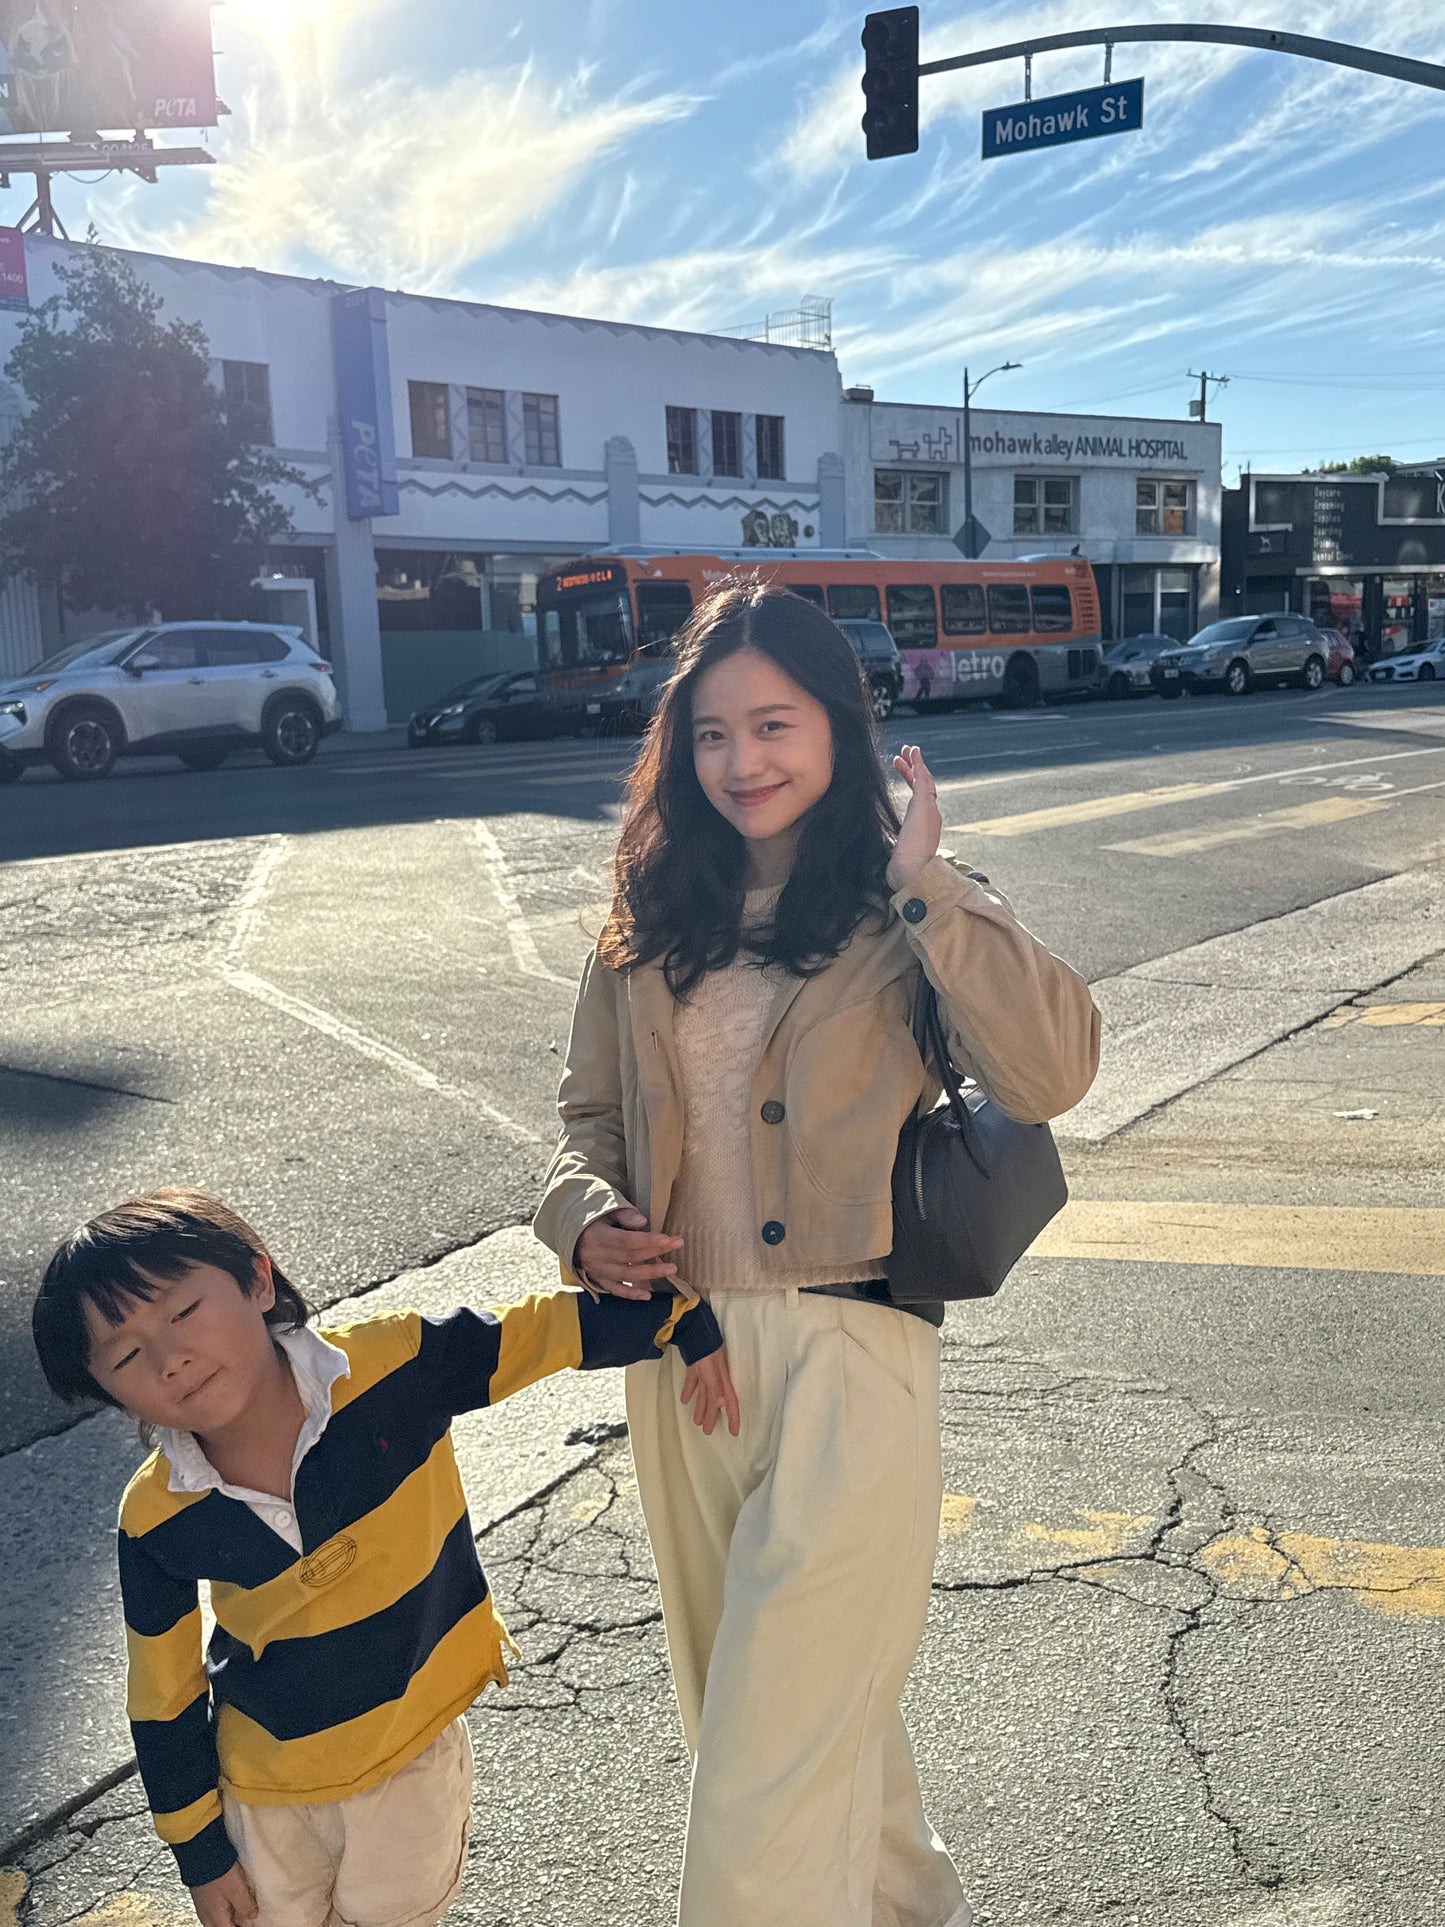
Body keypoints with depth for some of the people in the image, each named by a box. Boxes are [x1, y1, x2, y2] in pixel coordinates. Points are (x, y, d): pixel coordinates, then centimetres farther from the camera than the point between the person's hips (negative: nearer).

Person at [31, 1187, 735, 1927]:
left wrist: (686, 1324, -10)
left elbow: (544, 1329, -16)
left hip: (415, 1752, 0)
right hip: (266, 1787, 1)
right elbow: (163, 1698, -7)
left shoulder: (389, 1365, -28)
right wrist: (199, 1850, 1)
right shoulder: (156, 1520, -21)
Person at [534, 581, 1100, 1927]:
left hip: (848, 1356, -6)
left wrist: (924, 881, -22)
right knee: (768, 1706, 24)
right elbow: (589, 1109, 14)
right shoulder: (655, 917, 7)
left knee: (773, 1755, -2)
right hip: (680, 1351, 6)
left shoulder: (907, 914, -6)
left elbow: (1048, 1075, -22)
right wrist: (586, 1215, -6)